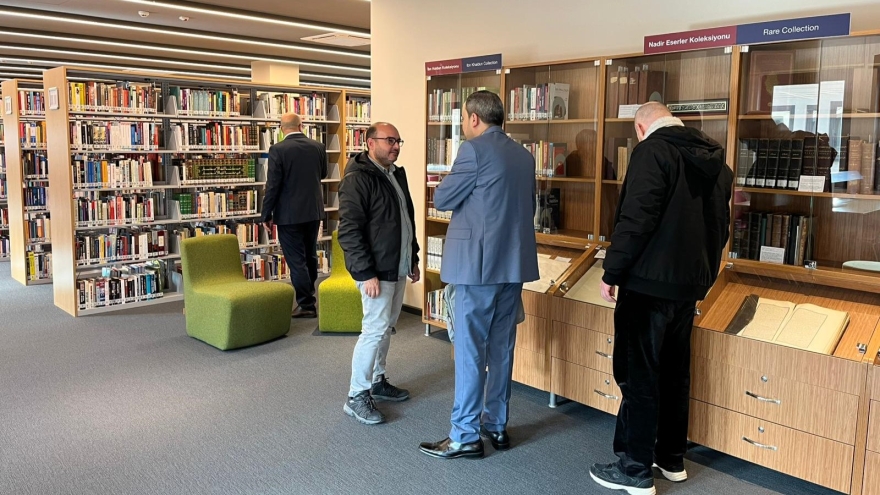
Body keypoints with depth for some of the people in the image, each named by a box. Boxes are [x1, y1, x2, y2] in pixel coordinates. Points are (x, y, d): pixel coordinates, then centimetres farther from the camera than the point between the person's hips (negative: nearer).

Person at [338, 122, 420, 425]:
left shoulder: (397, 174, 12)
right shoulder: (358, 179, -15)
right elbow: (349, 231, -20)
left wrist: (413, 258, 20)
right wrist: (366, 273, -23)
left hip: (398, 267, 9)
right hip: (376, 270, -9)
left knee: (386, 326, 16)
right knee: (375, 329, -8)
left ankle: (377, 381, 30)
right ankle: (356, 397, 3)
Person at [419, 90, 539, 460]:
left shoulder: (474, 150, -11)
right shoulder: (524, 155, 13)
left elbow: (442, 199, -6)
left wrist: (456, 186, 14)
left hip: (479, 263, -8)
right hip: (514, 262, 8)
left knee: (470, 349, -1)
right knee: (501, 347, 13)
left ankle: (465, 436, 6)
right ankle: (496, 426, 23)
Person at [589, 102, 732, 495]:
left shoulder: (652, 152, -13)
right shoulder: (715, 161, 12)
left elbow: (635, 220, -21)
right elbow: (720, 226, 18)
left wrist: (612, 273, -13)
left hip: (650, 282, -8)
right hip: (690, 284, 8)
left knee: (638, 374, 0)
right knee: (674, 371, 18)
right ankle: (672, 459, 29)